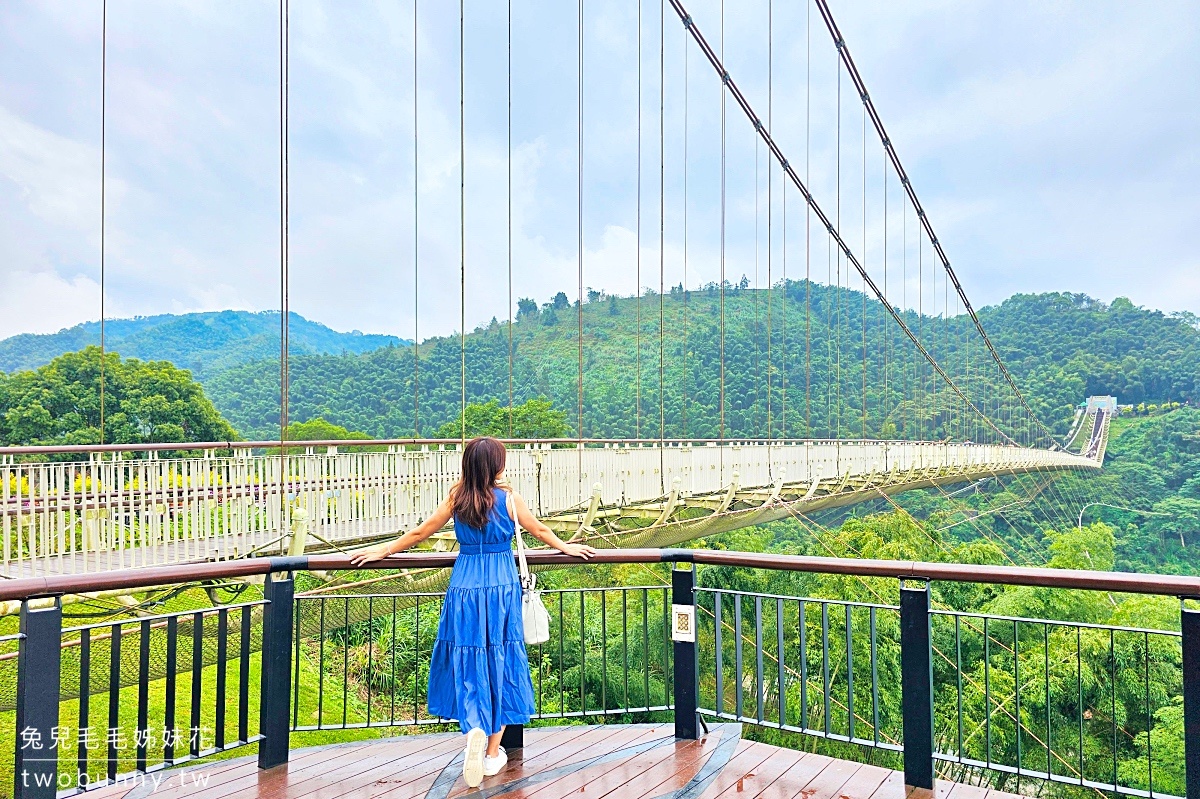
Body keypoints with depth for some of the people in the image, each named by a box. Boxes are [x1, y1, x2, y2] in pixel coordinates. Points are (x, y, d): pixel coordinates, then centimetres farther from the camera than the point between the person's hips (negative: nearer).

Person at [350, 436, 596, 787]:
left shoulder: (457, 498, -2)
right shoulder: (508, 498, -7)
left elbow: (419, 532, 5)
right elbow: (540, 530, 6)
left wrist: (383, 550, 20)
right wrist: (566, 547, 24)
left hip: (464, 591, 1)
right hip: (502, 591, -1)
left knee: (467, 665, 12)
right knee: (499, 665, 11)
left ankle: (474, 729, -11)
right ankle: (493, 753, 20)